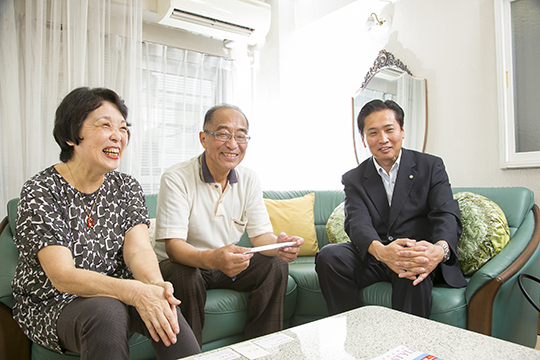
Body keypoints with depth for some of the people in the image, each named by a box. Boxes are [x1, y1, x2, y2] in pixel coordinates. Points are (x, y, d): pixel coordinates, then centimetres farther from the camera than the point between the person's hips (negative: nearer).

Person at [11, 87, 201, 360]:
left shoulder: (126, 187, 1)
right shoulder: (40, 192, -13)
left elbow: (138, 249, -11)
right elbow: (63, 276, -23)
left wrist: (155, 284, -34)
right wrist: (133, 291, -38)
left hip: (113, 294, 4)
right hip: (51, 305, -3)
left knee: (162, 307, -25)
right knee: (106, 312, -33)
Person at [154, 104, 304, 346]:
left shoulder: (249, 180, -3)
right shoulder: (176, 179, -19)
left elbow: (261, 235, -4)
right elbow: (173, 245, -26)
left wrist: (279, 245, -30)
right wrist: (212, 259, -47)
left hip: (229, 264, 5)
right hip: (183, 263, -4)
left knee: (276, 265, -15)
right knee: (185, 276, -35)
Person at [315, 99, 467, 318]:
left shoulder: (431, 166, 5)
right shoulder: (353, 179, 7)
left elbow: (447, 215, -8)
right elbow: (357, 223, -10)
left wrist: (439, 250, -34)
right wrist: (381, 251, -35)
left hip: (420, 257, -1)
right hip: (374, 258, 2)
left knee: (413, 273, -36)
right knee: (328, 256, -25)